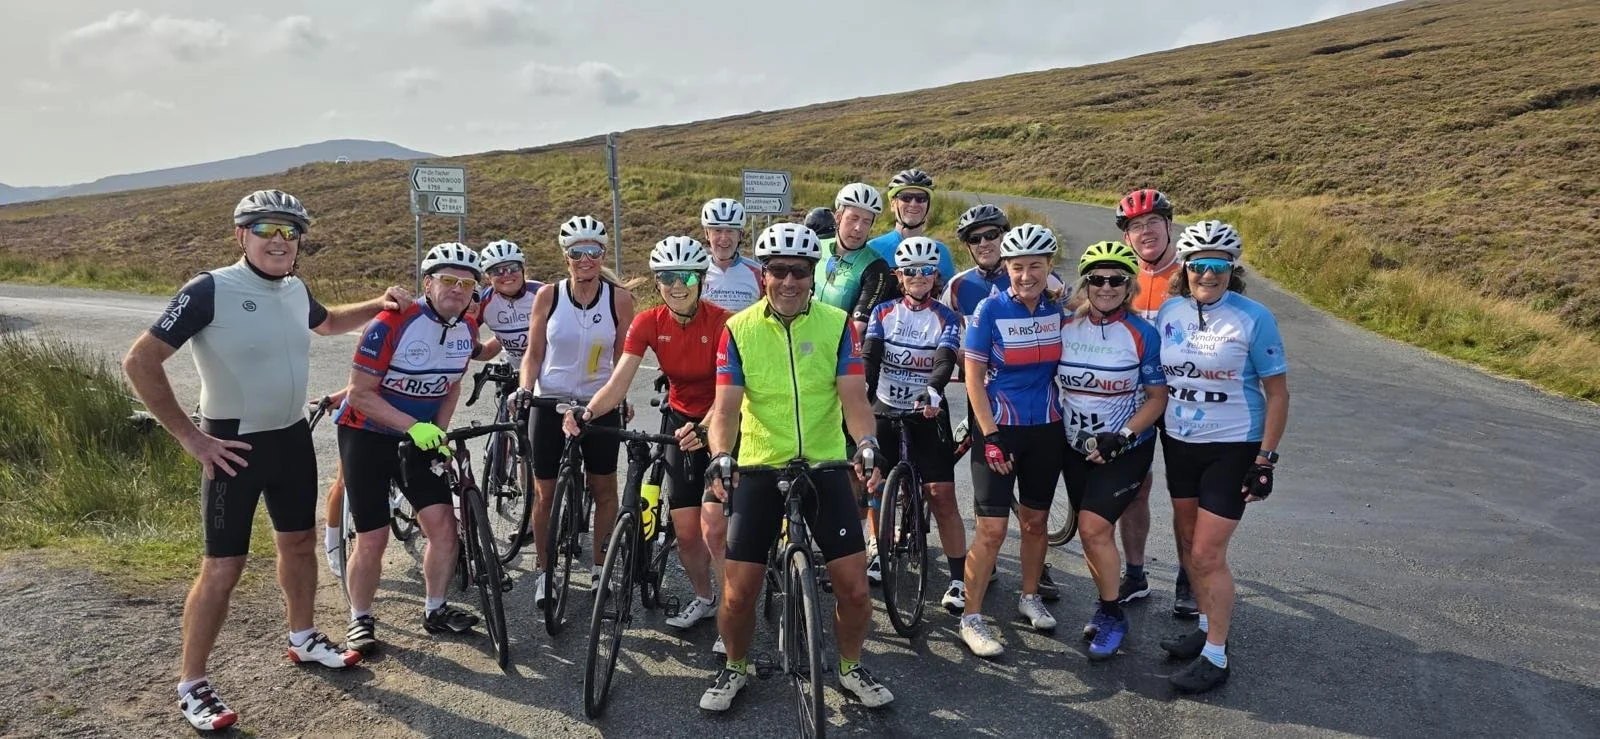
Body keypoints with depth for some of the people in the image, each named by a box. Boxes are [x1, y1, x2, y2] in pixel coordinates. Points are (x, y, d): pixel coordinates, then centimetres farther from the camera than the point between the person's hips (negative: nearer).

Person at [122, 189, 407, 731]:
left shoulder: (295, 288, 3)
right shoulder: (210, 290, -19)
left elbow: (327, 322, 27)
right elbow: (140, 362, -19)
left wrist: (378, 305, 12)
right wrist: (191, 437, -19)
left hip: (293, 438, 7)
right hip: (235, 445, -7)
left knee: (299, 541, 19)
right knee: (222, 568, -3)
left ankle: (303, 639, 38)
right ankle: (191, 685, 11)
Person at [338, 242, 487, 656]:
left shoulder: (467, 329, -5)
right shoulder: (392, 324, -24)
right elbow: (360, 393, -21)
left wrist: (439, 433, -3)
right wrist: (414, 427, -28)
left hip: (421, 437, 5)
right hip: (367, 437, -5)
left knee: (443, 524, -5)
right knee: (373, 540, -2)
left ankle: (435, 611, 14)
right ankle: (360, 619, 20)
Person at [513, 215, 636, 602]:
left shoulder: (619, 299, -6)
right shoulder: (548, 296, -6)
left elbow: (622, 358, 3)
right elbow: (534, 353, 1)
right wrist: (525, 386, -15)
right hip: (550, 402, 0)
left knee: (605, 489, 8)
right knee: (545, 491, 5)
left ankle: (600, 567, 26)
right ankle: (543, 570, 22)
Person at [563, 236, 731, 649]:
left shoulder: (721, 322, -21)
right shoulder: (648, 324, -11)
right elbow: (618, 384, -17)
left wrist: (705, 429, -47)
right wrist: (586, 413, -36)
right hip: (681, 421, 4)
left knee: (713, 528, -12)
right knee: (684, 529, 5)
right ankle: (704, 599, 30)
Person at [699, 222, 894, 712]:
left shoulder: (837, 324, -4)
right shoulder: (739, 330, -5)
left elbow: (853, 396, -10)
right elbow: (726, 405, -9)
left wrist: (867, 444, -29)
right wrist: (720, 456, -28)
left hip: (824, 466, 1)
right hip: (758, 469, 0)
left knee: (854, 585, -1)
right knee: (739, 591, -1)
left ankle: (851, 667, 26)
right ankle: (735, 668, 27)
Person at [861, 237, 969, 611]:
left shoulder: (946, 318, -2)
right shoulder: (883, 311, 3)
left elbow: (946, 361, -18)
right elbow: (869, 355, -10)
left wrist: (932, 390, -40)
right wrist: (862, 394, -29)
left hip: (927, 413, -2)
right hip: (884, 409, 2)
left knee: (942, 497, -7)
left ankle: (959, 580, -2)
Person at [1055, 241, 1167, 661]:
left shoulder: (1143, 334, -10)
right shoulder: (1066, 328, -1)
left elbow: (1157, 397, -7)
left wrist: (1124, 436, -18)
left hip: (1125, 448, -4)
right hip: (1076, 447, 4)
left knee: (1093, 527, -13)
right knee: (1095, 530, 11)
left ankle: (1113, 616, 4)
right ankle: (1106, 606, 30)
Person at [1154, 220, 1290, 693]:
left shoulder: (1254, 317, -13)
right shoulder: (1170, 311, 0)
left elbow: (1277, 392, -9)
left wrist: (1266, 459, -13)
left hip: (1232, 449, -5)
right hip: (1179, 443, 6)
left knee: (1207, 554, -5)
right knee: (1187, 542, 15)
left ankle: (1216, 658, 9)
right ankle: (1207, 627, 34)